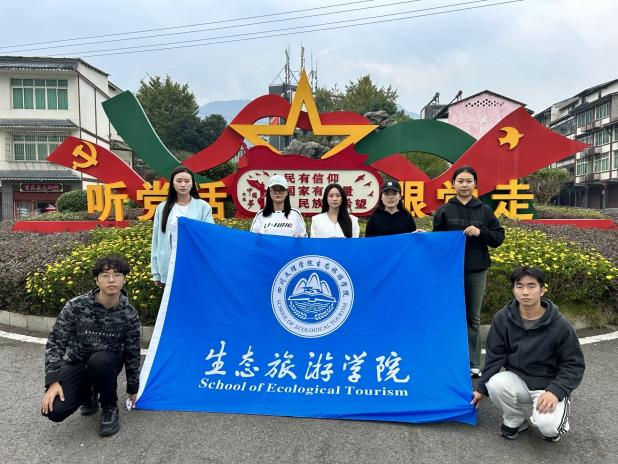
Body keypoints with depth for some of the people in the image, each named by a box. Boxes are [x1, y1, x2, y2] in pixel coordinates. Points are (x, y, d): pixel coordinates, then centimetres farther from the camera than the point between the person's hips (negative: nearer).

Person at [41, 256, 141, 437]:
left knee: (99, 360, -37)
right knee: (55, 411, -23)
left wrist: (133, 388, 5)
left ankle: (110, 408, -10)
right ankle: (89, 397, 13)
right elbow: (55, 342, -11)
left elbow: (132, 353, -4)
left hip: (106, 364, 0)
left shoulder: (129, 314, -15)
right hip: (76, 363, 1)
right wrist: (53, 381, -20)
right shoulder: (76, 306, -18)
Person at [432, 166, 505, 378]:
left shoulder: (484, 210, 6)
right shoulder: (444, 211, 3)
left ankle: (473, 364, 18)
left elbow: (499, 237, 4)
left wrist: (480, 233, -13)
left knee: (473, 317, 9)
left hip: (476, 272, 1)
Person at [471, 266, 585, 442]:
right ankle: (515, 419, 3)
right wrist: (482, 388, -1)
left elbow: (574, 365, -7)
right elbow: (494, 357, -1)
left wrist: (555, 391, -22)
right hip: (517, 380, 2)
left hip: (549, 386, -2)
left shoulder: (560, 326, -15)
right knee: (495, 385, -30)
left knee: (547, 425, -29)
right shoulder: (503, 318, -9)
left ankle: (556, 420, 11)